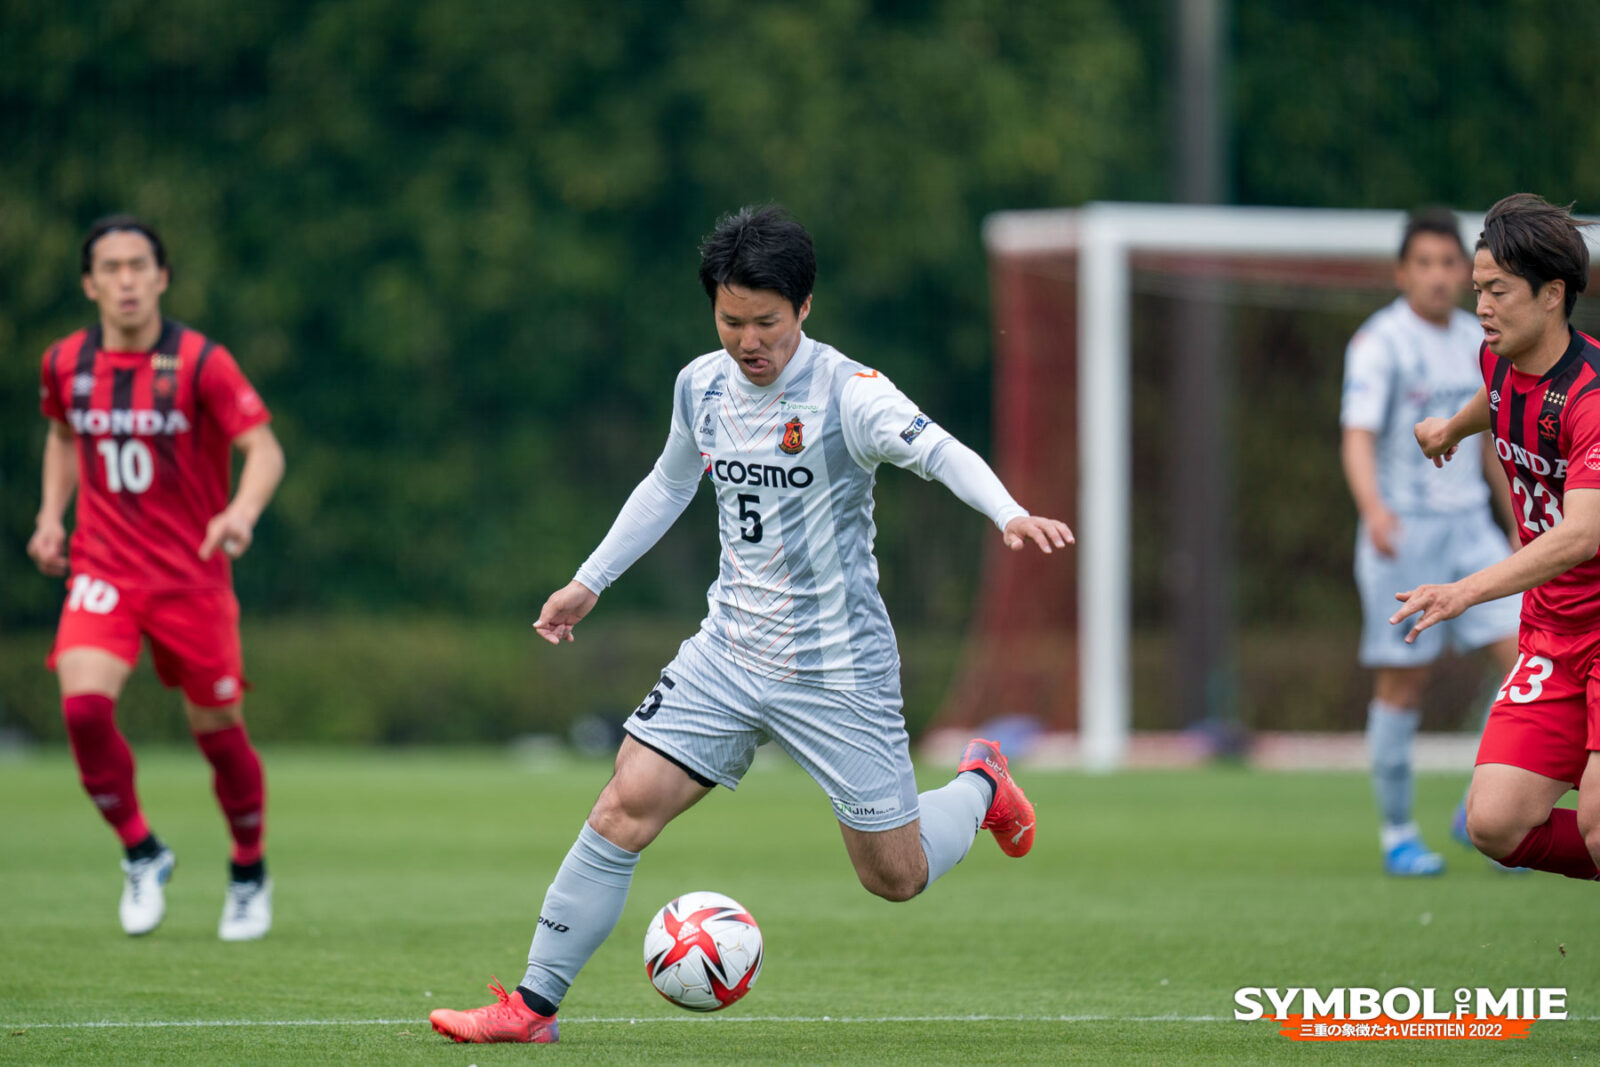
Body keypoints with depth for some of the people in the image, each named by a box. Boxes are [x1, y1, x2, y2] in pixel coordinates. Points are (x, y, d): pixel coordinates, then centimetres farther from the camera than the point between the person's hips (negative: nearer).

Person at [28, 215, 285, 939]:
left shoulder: (200, 362, -10)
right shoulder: (66, 363, 3)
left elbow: (264, 449, -15)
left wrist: (242, 511, -34)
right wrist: (51, 515, 10)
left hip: (192, 575, -2)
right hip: (103, 571, 2)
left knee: (217, 730, 4)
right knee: (83, 701, -21)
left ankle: (249, 875, 28)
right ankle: (141, 855, -1)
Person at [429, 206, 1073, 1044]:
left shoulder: (845, 392, -17)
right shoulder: (701, 386, 1)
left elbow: (938, 450, -34)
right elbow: (669, 484, 21)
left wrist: (1008, 513, -53)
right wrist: (588, 583, 23)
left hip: (836, 669, -4)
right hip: (730, 652, 4)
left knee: (895, 876, 4)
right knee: (622, 811, -10)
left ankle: (979, 786, 37)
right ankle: (533, 1005, -1)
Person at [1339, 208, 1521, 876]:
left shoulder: (1476, 343, 10)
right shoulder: (1378, 344, -10)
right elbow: (1358, 438, -21)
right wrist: (1373, 506, -39)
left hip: (1470, 527, 5)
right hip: (1403, 532, -5)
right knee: (1403, 686, 0)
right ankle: (1396, 832, 14)